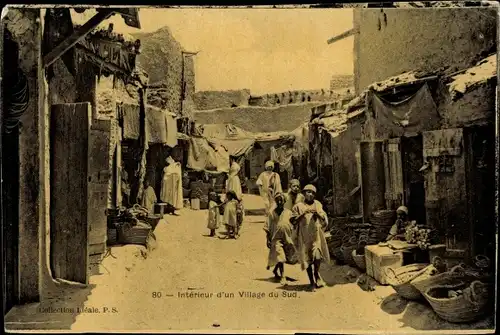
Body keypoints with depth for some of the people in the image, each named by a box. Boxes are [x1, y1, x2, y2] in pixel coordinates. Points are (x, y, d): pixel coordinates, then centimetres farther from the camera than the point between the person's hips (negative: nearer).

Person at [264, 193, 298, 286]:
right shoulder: (272, 213, -3)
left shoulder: (288, 212, 1)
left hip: (287, 238, 3)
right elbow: (268, 228, 1)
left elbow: (292, 227, 7)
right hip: (276, 238, -3)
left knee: (285, 258, 15)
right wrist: (268, 240, -4)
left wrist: (292, 240, 5)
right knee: (280, 257, -12)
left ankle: (275, 270, 40)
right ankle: (282, 277, -8)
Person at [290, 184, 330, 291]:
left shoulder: (317, 205, 10)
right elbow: (292, 220, 1)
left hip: (316, 235, 1)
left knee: (317, 257, -13)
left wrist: (317, 214, -12)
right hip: (304, 236, -1)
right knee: (307, 259, 2)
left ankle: (316, 273, 18)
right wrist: (302, 214, -11)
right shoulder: (298, 206, 3)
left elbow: (324, 219, 7)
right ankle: (312, 282, 13)